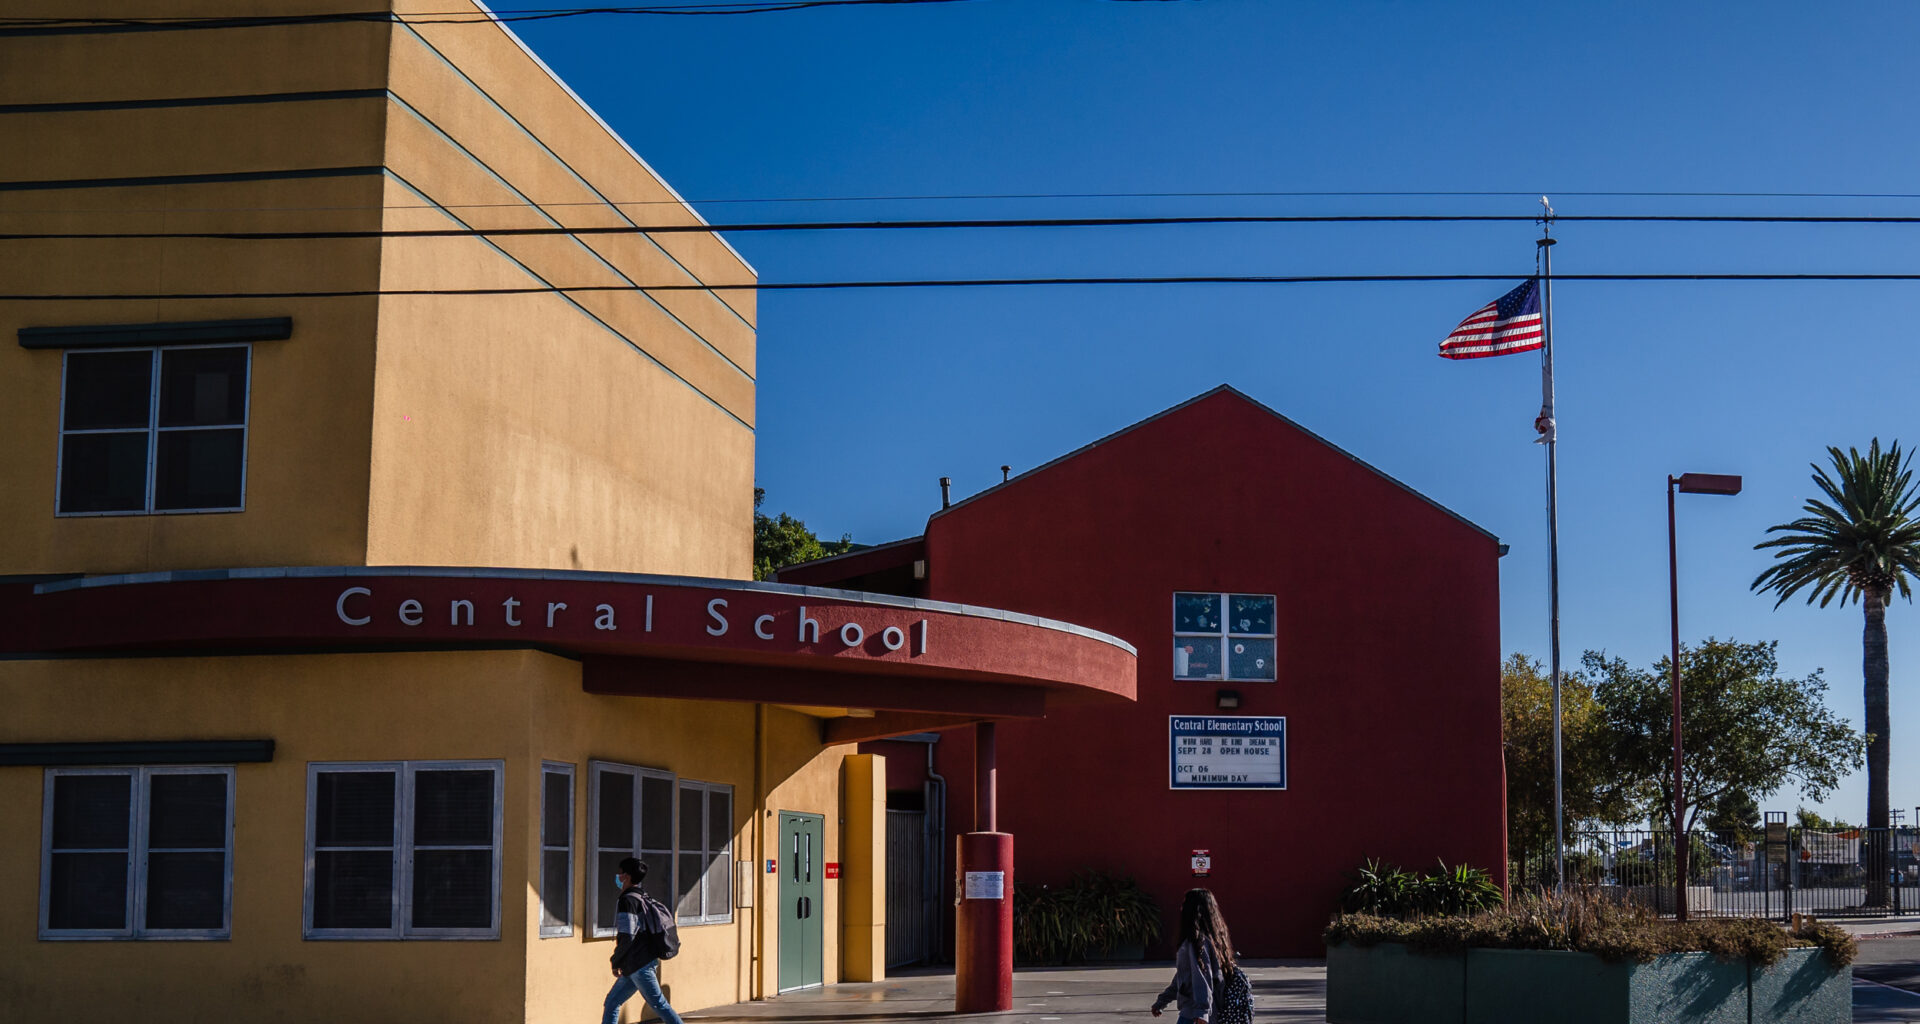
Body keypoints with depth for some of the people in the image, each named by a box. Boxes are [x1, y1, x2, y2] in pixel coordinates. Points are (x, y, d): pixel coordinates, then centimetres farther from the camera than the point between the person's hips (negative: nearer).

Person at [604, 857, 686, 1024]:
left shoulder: (627, 901, -14)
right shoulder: (642, 897, 15)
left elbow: (626, 936, -20)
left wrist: (616, 962, -10)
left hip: (639, 965, -10)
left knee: (658, 1004, -6)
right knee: (611, 1003, 12)